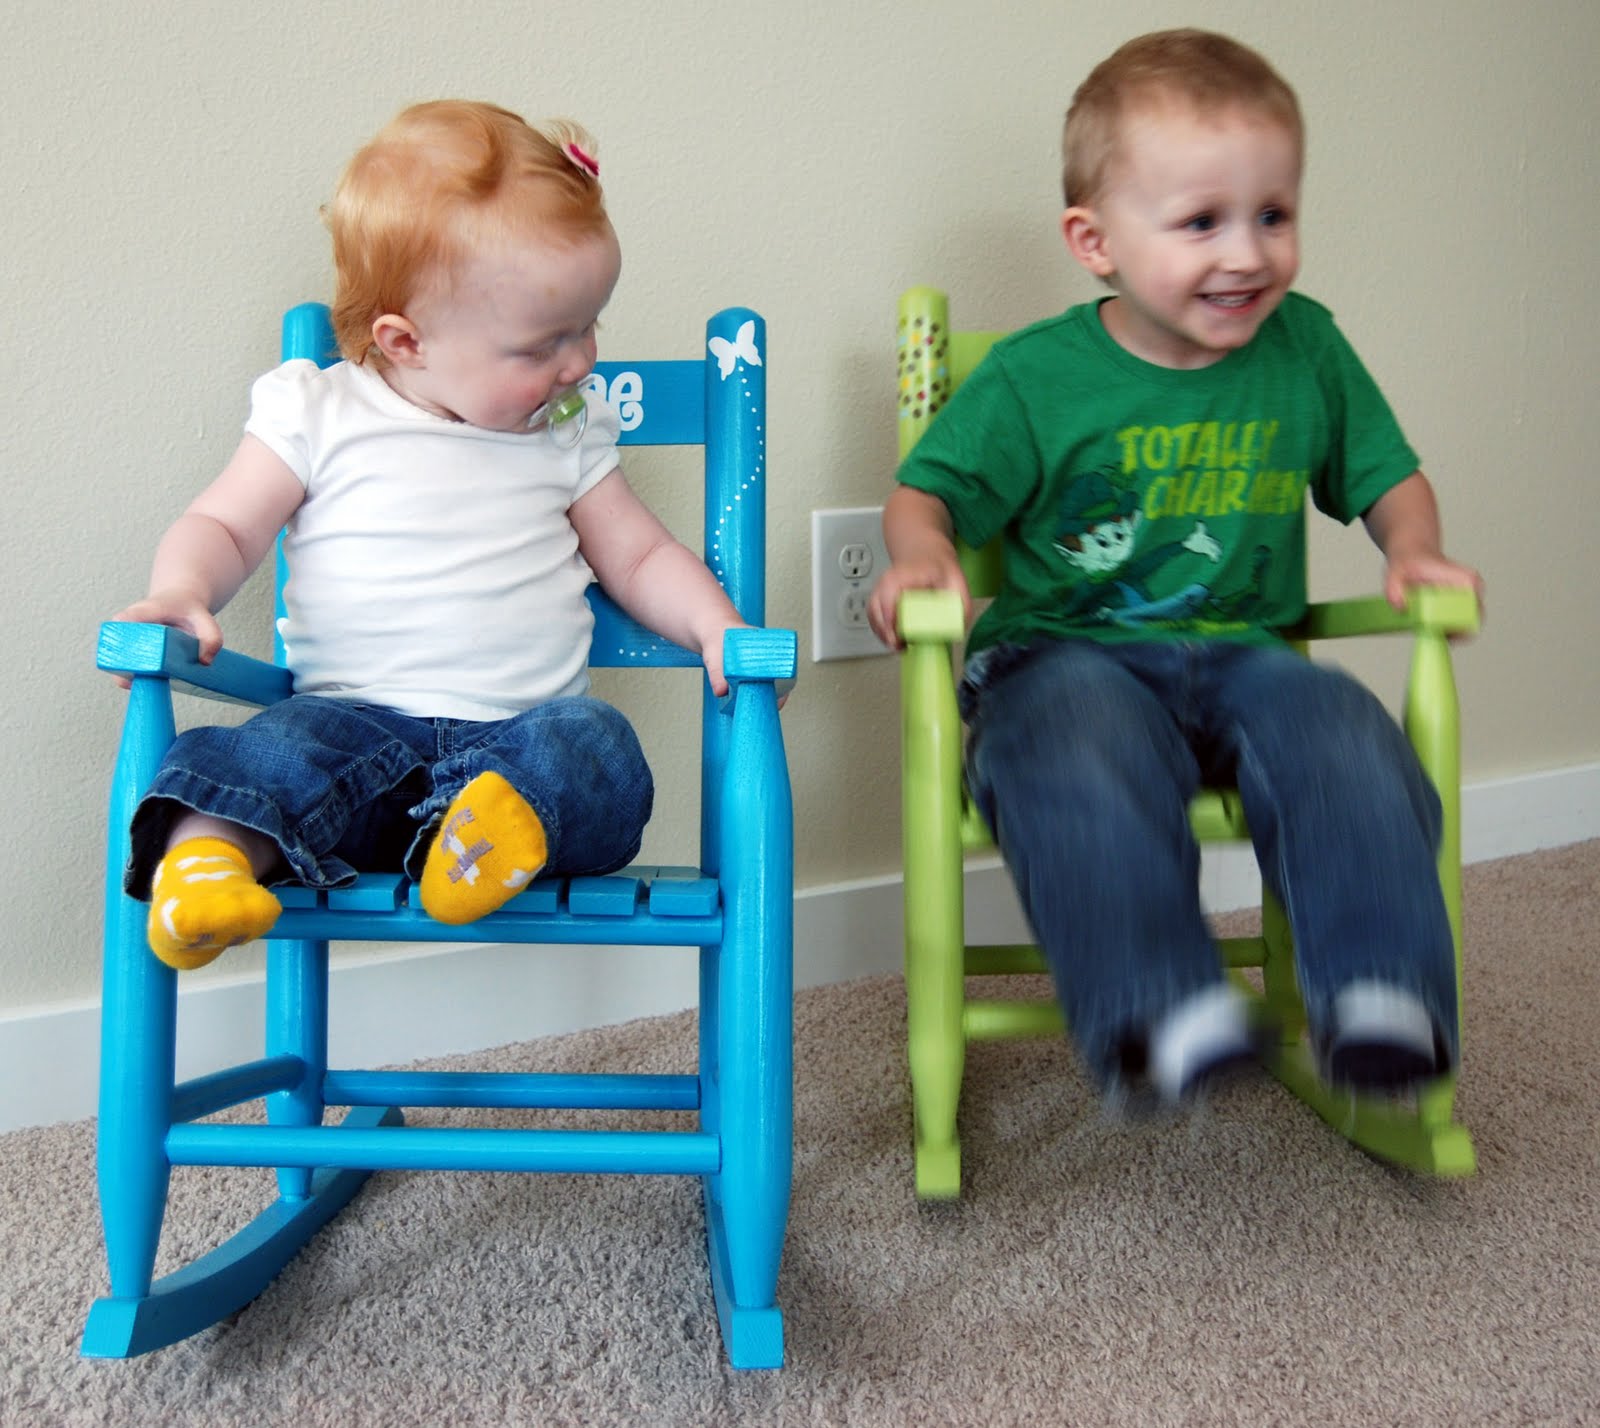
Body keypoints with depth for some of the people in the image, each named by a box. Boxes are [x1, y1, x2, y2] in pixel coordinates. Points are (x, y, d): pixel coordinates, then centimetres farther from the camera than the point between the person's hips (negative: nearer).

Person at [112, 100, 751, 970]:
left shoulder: (569, 434, 13)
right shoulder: (319, 416, 5)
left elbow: (640, 555, 17)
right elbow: (223, 528, 7)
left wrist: (716, 625, -1)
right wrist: (181, 591, -15)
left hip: (525, 724, 2)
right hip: (361, 714, -1)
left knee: (599, 752, -31)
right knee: (281, 749, -33)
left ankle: (479, 830, -52)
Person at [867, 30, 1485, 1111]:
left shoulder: (1308, 351, 8)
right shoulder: (1035, 378, -3)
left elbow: (1387, 474, 20)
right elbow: (927, 491, 2)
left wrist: (1413, 550, -1)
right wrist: (923, 555, -21)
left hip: (1243, 655, 3)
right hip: (1068, 654, -3)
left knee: (1353, 753, -27)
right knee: (1083, 774, -37)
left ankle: (1381, 996, -20)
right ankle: (1162, 1015, -35)